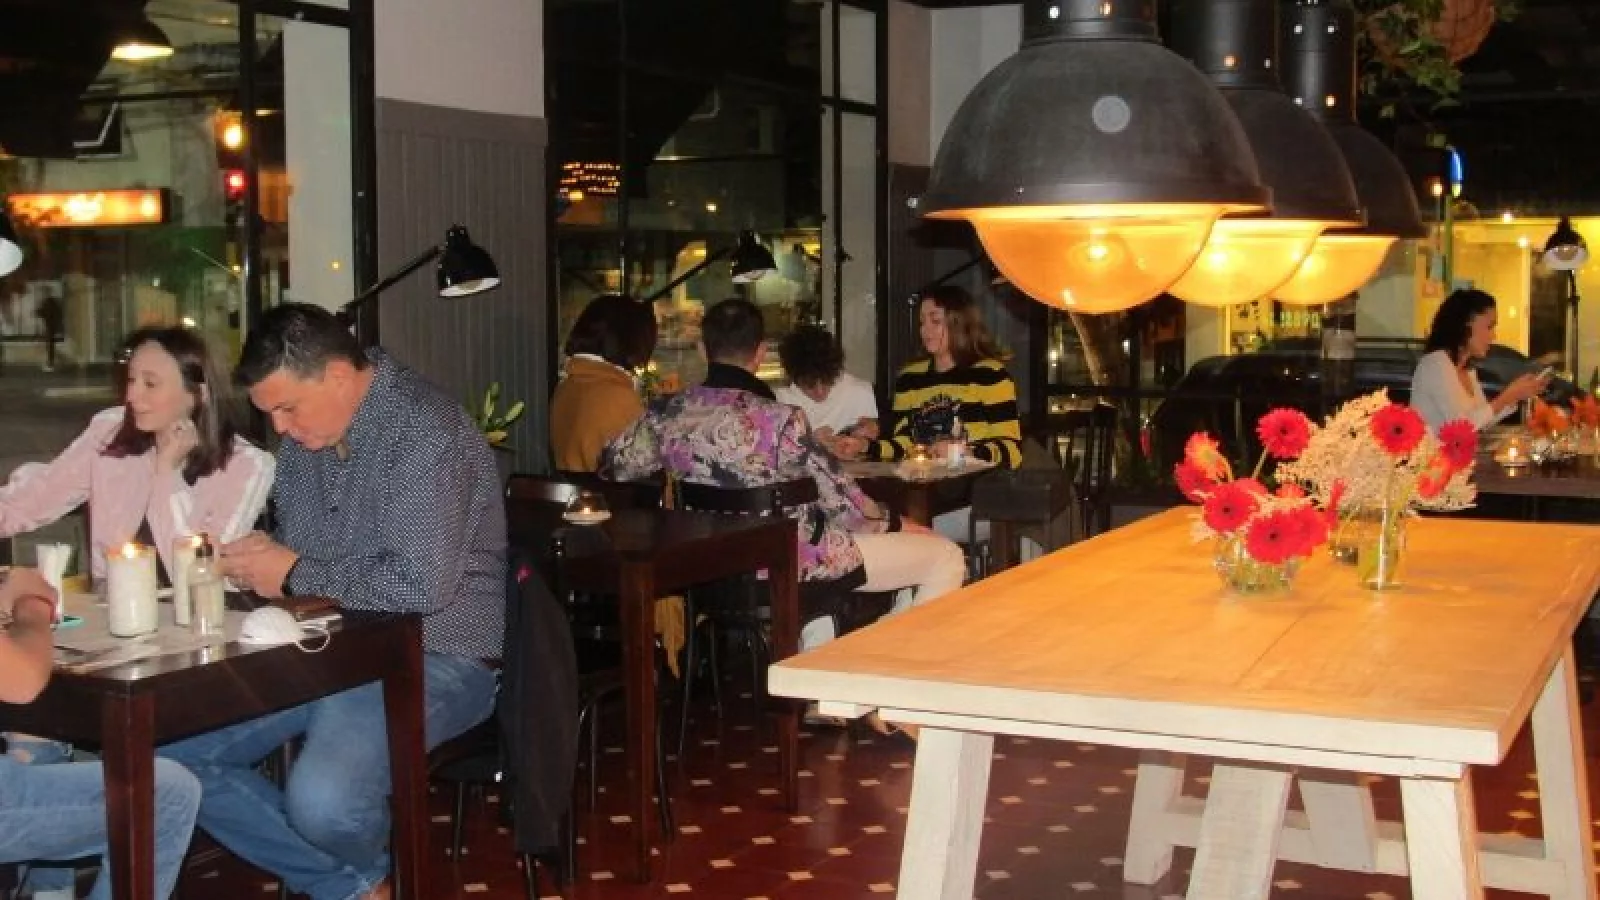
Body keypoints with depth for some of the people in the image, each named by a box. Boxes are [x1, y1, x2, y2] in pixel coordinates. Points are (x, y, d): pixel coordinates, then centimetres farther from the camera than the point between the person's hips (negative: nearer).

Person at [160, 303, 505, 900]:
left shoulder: (424, 435, -19)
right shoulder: (304, 435, 9)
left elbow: (421, 585, -28)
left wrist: (295, 575, -15)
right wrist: (255, 562, 0)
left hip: (433, 656, -9)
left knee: (323, 800, -32)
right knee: (170, 756, -1)